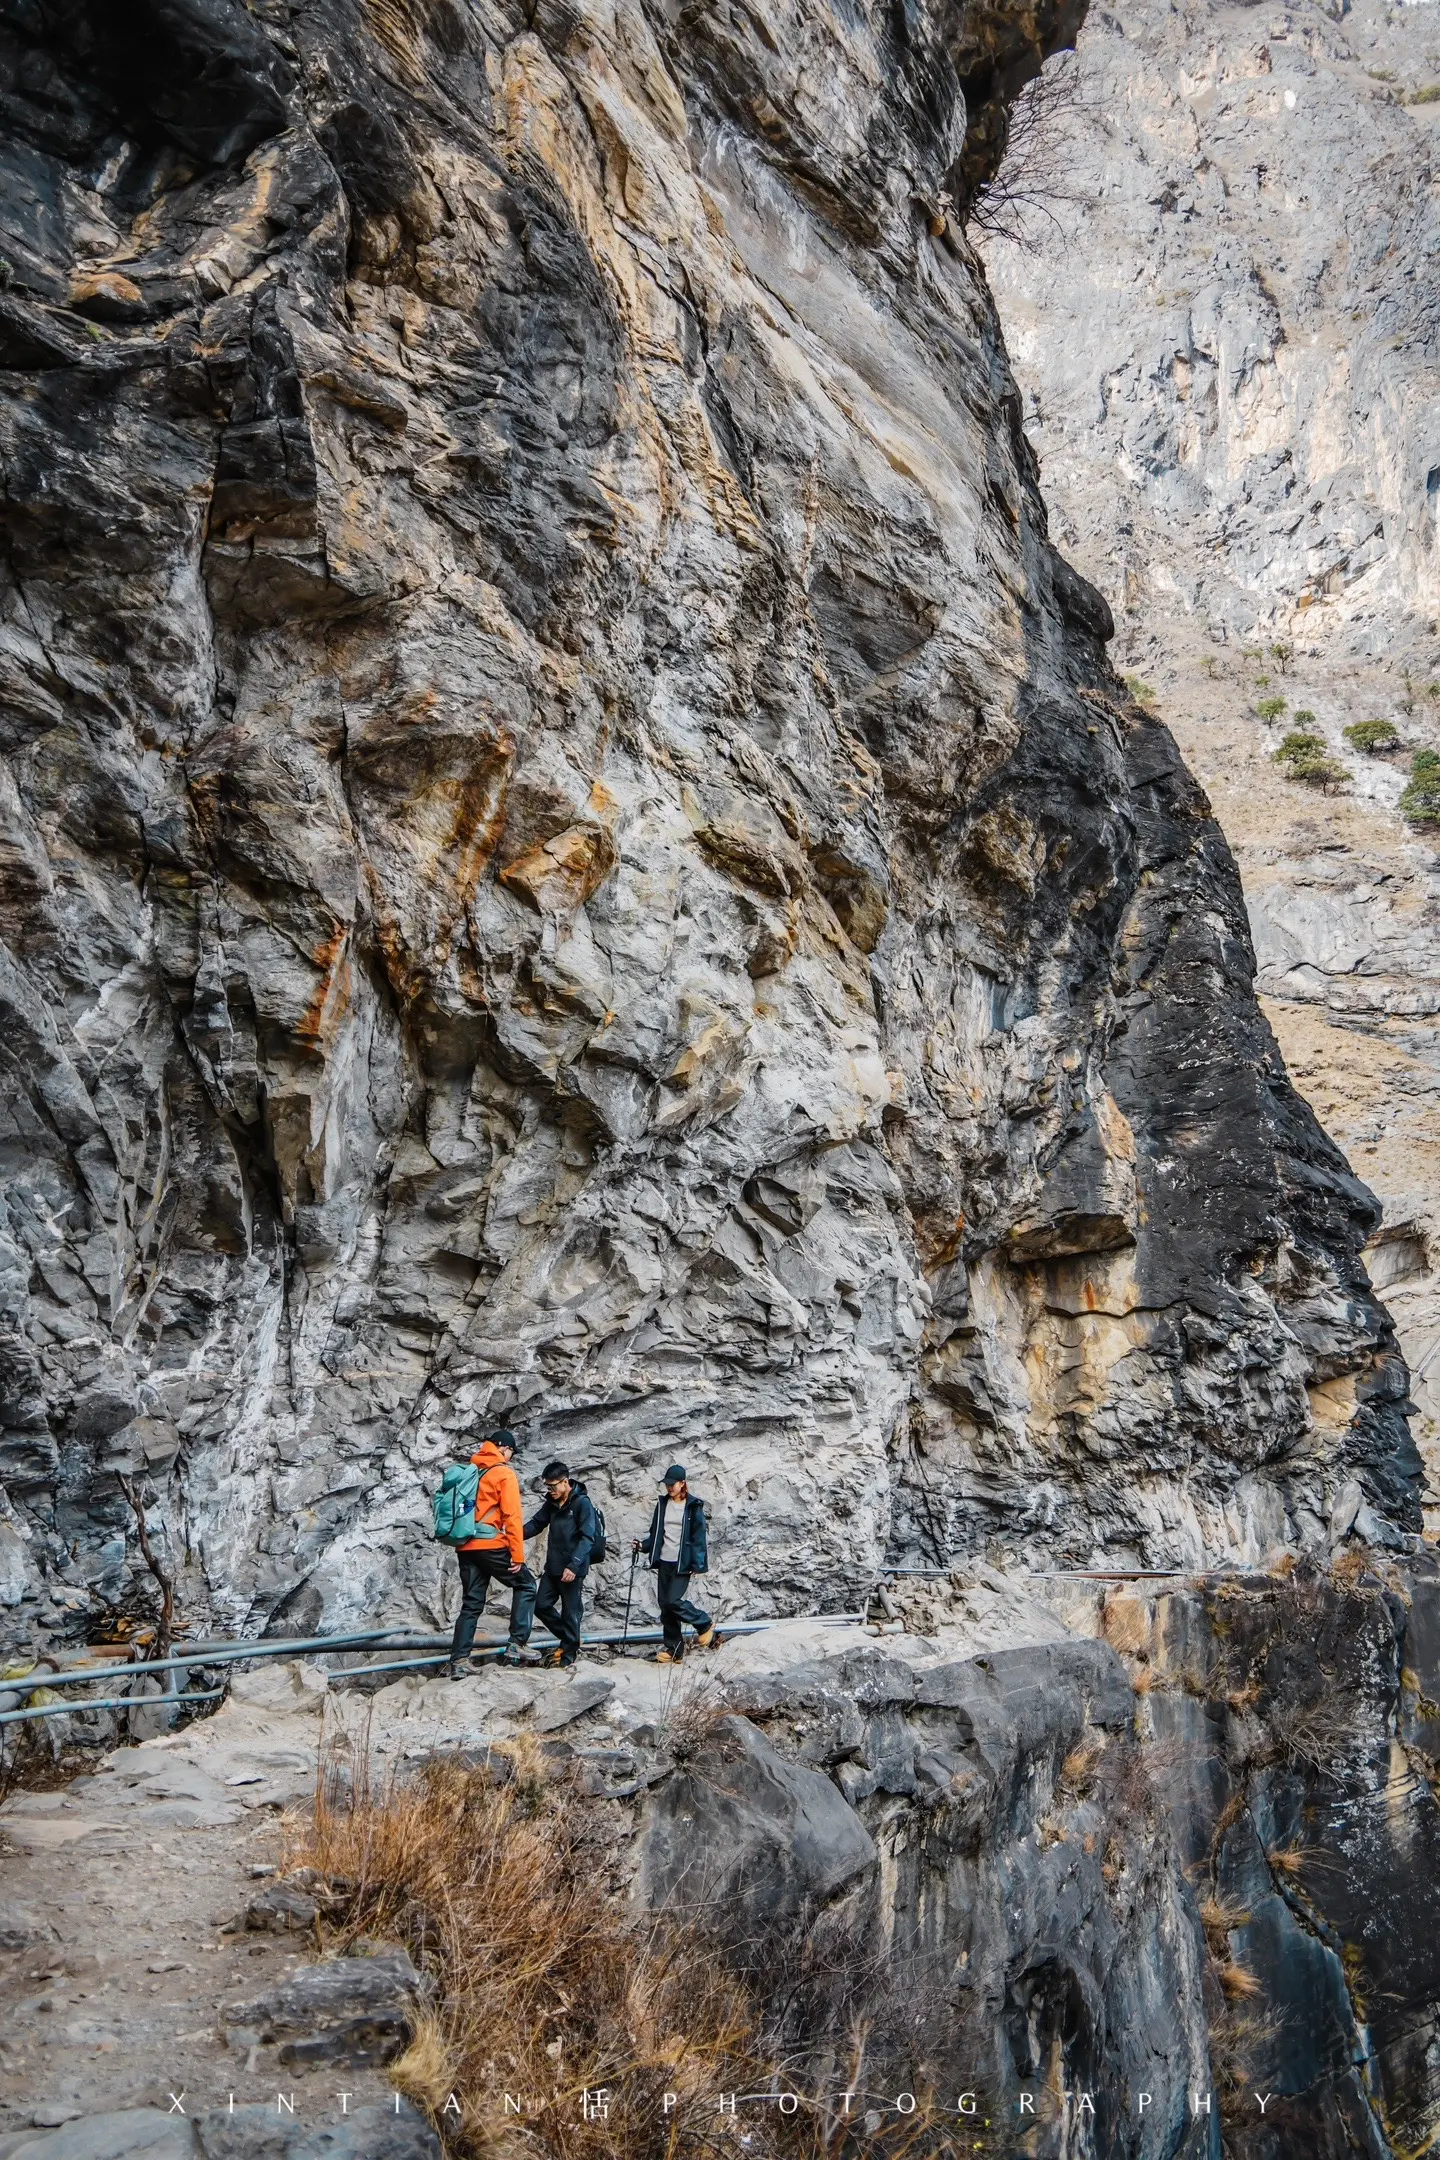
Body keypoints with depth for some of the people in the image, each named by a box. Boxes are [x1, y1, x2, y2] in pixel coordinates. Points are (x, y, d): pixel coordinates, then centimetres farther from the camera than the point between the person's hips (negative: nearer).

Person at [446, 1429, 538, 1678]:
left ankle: (458, 1661, 2)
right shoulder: (504, 1473, -4)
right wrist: (518, 1555, -11)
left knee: (471, 1604, 10)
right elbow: (512, 1516, -10)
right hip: (492, 1545, -6)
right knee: (526, 1585, 10)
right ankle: (516, 1645, -1)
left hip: (465, 1547, 6)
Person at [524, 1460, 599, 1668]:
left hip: (573, 1570, -8)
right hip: (552, 1567, 8)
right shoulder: (552, 1502, 8)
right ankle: (568, 1639, 27)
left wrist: (573, 1565, -30)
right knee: (541, 1606, 9)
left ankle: (569, 1655, 14)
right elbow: (536, 1523, 14)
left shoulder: (582, 1503, -14)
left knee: (571, 1612, 1)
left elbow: (587, 1538, -20)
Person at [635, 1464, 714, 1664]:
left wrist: (697, 1564, -12)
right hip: (664, 1562, 6)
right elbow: (655, 1532, 13)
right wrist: (644, 1545, -5)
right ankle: (673, 1649, 14)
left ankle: (705, 1624, 10)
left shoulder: (693, 1506, -6)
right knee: (665, 1605, 5)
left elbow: (698, 1536, -6)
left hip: (682, 1563, -6)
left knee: (673, 1601, -14)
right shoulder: (662, 1503, 8)